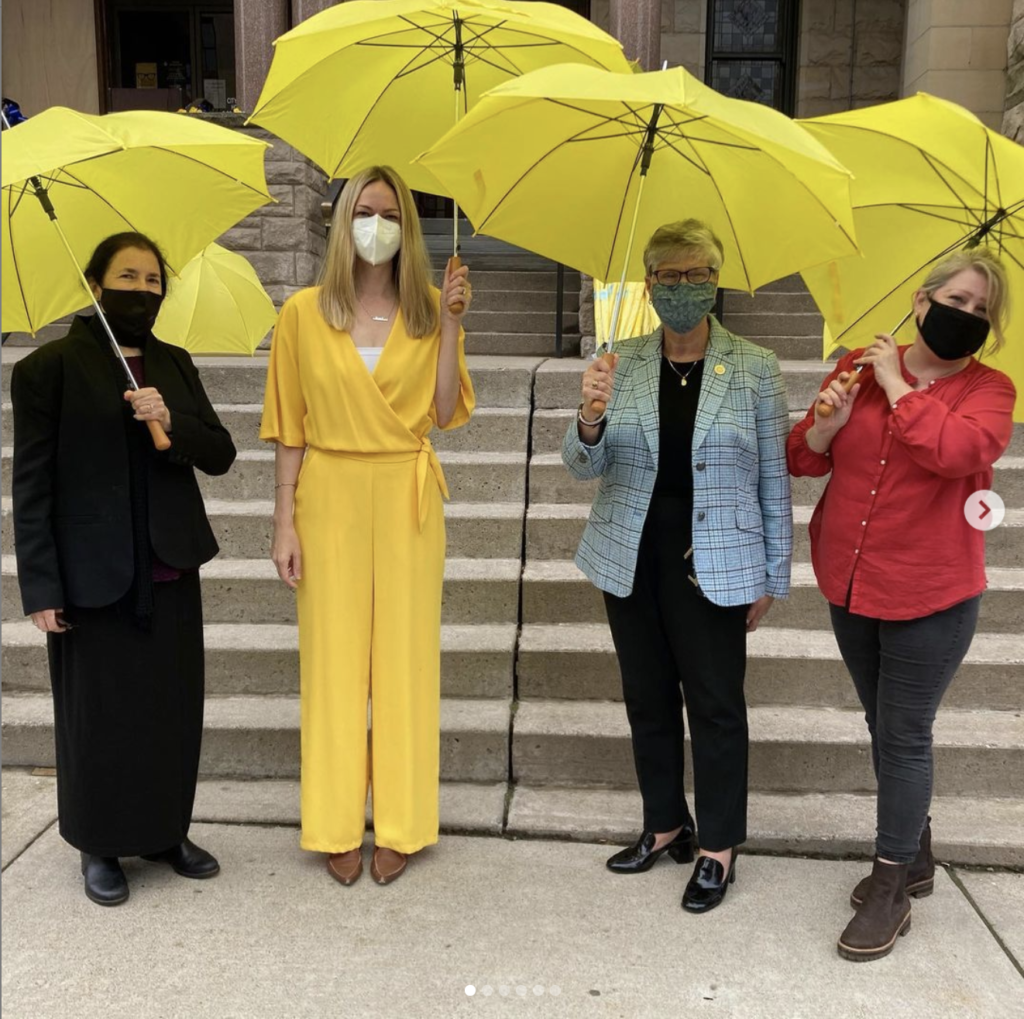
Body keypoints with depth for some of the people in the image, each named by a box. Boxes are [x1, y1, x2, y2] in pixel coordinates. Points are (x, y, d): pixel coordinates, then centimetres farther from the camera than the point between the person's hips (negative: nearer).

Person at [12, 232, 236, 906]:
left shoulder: (175, 364, 9)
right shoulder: (50, 368, -5)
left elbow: (221, 455, 6)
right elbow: (32, 484, -7)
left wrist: (172, 423, -14)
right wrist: (40, 587, -11)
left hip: (170, 572, 4)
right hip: (94, 576, -4)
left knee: (175, 709, 11)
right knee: (100, 713, 7)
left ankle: (169, 831, 29)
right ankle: (100, 847, 26)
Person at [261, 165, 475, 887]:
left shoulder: (431, 309, 4)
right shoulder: (304, 313, 2)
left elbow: (448, 415, -3)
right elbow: (290, 427, 2)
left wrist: (450, 326, -10)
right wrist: (285, 521, -2)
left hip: (407, 495, 1)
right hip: (330, 493, 0)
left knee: (406, 654, 5)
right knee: (334, 657, 5)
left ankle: (400, 825, 20)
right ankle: (337, 826, 21)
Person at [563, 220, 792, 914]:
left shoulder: (755, 369, -3)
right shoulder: (621, 366, 2)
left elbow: (774, 478, -1)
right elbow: (584, 468, -2)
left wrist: (773, 576, -1)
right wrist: (589, 420, -24)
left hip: (713, 565, -3)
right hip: (632, 562, 3)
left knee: (715, 704, 6)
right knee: (648, 699, 15)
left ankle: (718, 846, 24)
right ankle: (666, 825, 34)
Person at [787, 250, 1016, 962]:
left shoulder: (988, 389, -5)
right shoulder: (858, 365, 2)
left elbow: (955, 451, -27)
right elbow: (803, 459, 3)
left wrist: (897, 385, -17)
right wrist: (826, 426, -17)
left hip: (930, 596, -4)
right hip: (850, 586, 4)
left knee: (904, 736, 2)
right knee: (886, 729, 17)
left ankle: (892, 888, 19)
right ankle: (916, 857, 37)